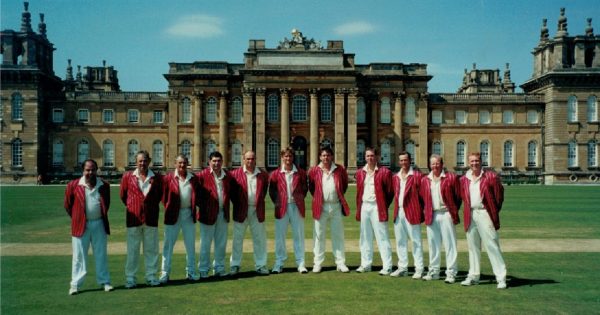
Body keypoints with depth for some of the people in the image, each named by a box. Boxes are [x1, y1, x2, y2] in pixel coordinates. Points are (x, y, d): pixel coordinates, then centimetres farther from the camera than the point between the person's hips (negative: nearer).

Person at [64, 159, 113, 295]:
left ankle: (104, 282, 19)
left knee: (101, 254, 10)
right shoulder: (73, 185, -6)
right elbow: (67, 204, 6)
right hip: (80, 225, -2)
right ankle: (75, 285, 12)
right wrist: (76, 218, 9)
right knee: (79, 255, 4)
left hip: (99, 224, 2)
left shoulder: (104, 186, 1)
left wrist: (102, 216, 11)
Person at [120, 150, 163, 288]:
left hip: (151, 219, 1)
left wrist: (152, 206, 8)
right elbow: (123, 195, 13)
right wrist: (131, 206, 14)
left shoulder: (157, 178, 2)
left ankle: (151, 276, 18)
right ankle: (130, 278, 14)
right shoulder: (128, 177, 1)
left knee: (151, 249, 8)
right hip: (133, 218, -1)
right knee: (132, 250, 5)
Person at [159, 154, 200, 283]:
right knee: (168, 245, 3)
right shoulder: (168, 178, -1)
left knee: (190, 245, 9)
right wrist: (168, 208, -1)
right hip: (173, 215, -3)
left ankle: (191, 272, 19)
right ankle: (165, 273, 11)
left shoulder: (193, 179, 6)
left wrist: (194, 207, 2)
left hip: (189, 214, 3)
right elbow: (164, 195, 2)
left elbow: (197, 195, 12)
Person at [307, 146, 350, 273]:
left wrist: (340, 195, 9)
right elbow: (311, 187, 12)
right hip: (320, 207, -1)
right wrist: (317, 197, 7)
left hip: (336, 206, 1)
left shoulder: (339, 169, 2)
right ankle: (318, 263, 12)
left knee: (338, 235, 7)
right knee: (319, 235, 4)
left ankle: (340, 263, 14)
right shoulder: (314, 171, -1)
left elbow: (345, 184, 15)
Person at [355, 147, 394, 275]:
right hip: (364, 206, 5)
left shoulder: (384, 172, -4)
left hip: (377, 207, -5)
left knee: (382, 237, -4)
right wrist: (358, 208, 9)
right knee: (365, 237, 12)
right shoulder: (360, 173, 11)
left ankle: (387, 267, 1)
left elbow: (390, 191, -2)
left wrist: (384, 206, -3)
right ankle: (365, 264, 21)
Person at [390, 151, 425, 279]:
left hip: (412, 212, -6)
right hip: (398, 212, 6)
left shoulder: (417, 175, -5)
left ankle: (419, 269, 8)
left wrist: (420, 210, -7)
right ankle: (402, 267, 20)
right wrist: (396, 209, 8)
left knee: (416, 241, 1)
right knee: (400, 241, 11)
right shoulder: (396, 177, 13)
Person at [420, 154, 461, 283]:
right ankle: (433, 271, 22)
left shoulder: (451, 178, -3)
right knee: (433, 244, 11)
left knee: (450, 244, 0)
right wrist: (426, 211, 5)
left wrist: (454, 211, -3)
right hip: (431, 216, 4)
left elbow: (458, 196, -1)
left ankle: (451, 273, 7)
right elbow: (422, 198, 13)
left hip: (446, 215, -4)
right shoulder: (425, 180, 9)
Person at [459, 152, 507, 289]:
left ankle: (501, 278, -1)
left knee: (492, 246, -6)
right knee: (473, 246, 12)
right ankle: (473, 275, 21)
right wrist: (468, 210, 10)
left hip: (485, 214, -5)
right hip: (470, 215, 5)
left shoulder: (490, 176, -4)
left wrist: (494, 211, -1)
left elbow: (499, 195, -1)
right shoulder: (464, 179, 9)